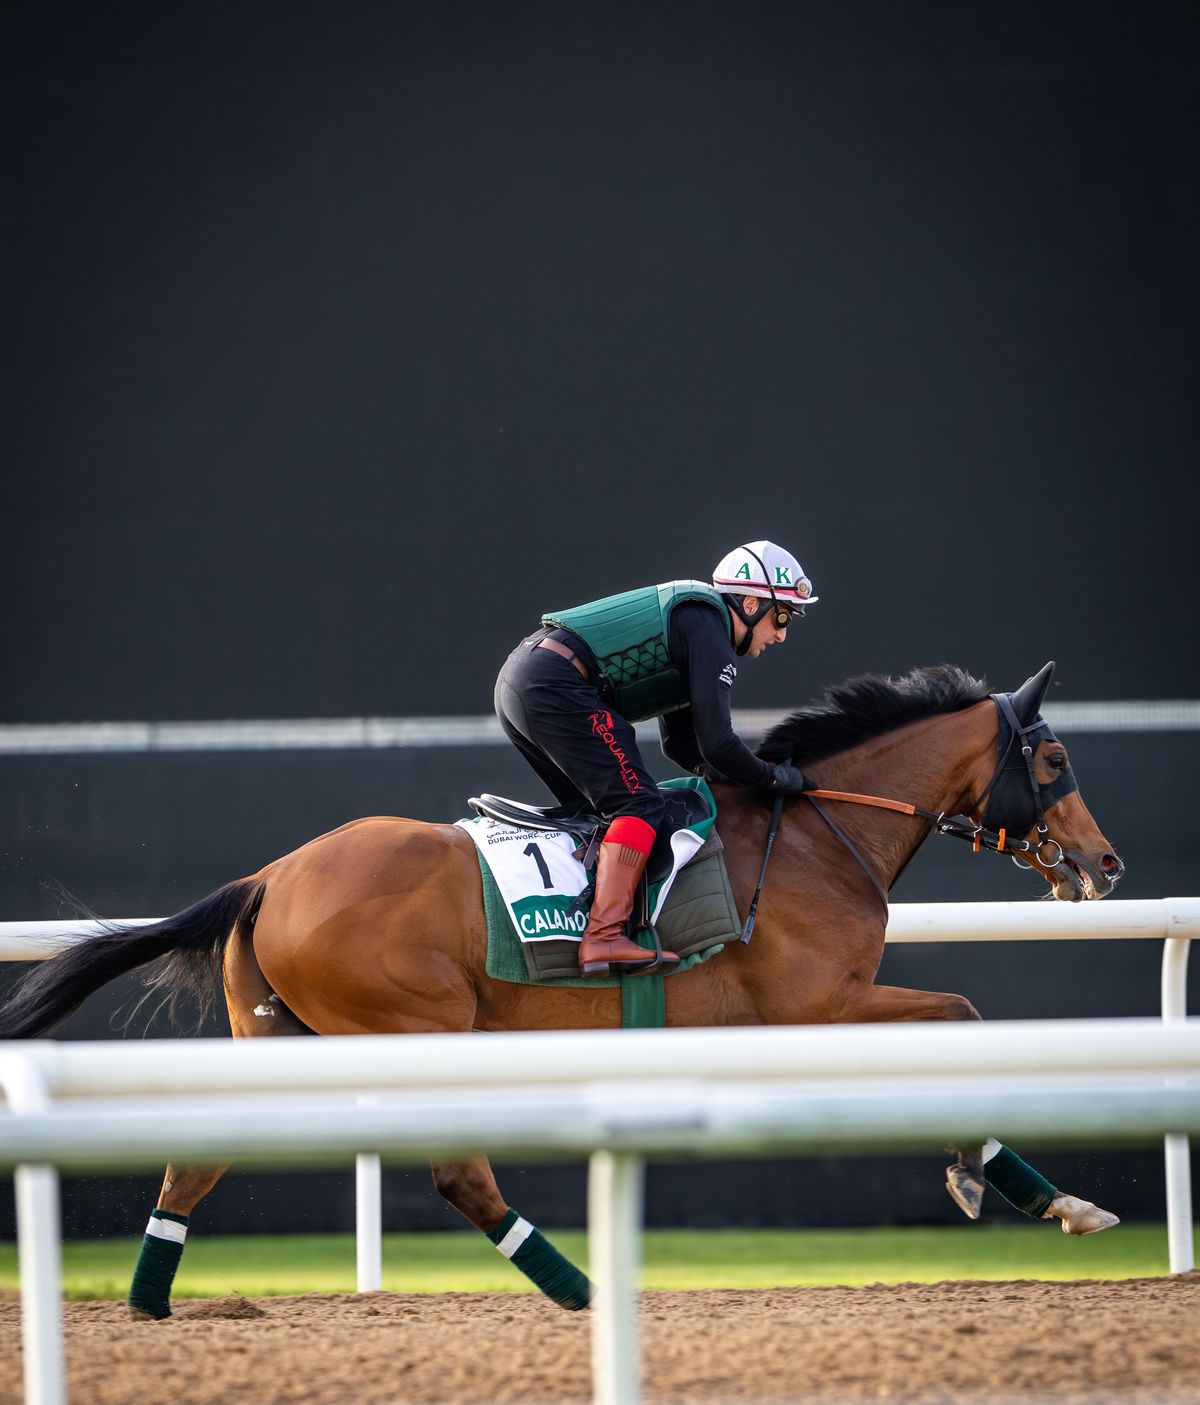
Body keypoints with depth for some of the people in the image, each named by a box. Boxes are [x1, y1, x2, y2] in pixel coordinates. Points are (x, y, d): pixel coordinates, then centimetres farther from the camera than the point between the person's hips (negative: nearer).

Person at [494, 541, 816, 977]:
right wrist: (772, 779, 5)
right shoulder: (708, 630, -5)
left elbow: (681, 743, 30)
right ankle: (604, 938, -25)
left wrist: (750, 780, 20)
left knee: (598, 811, 20)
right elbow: (715, 743, -11)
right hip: (556, 687, -11)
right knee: (638, 806, -13)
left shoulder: (689, 618, 26)